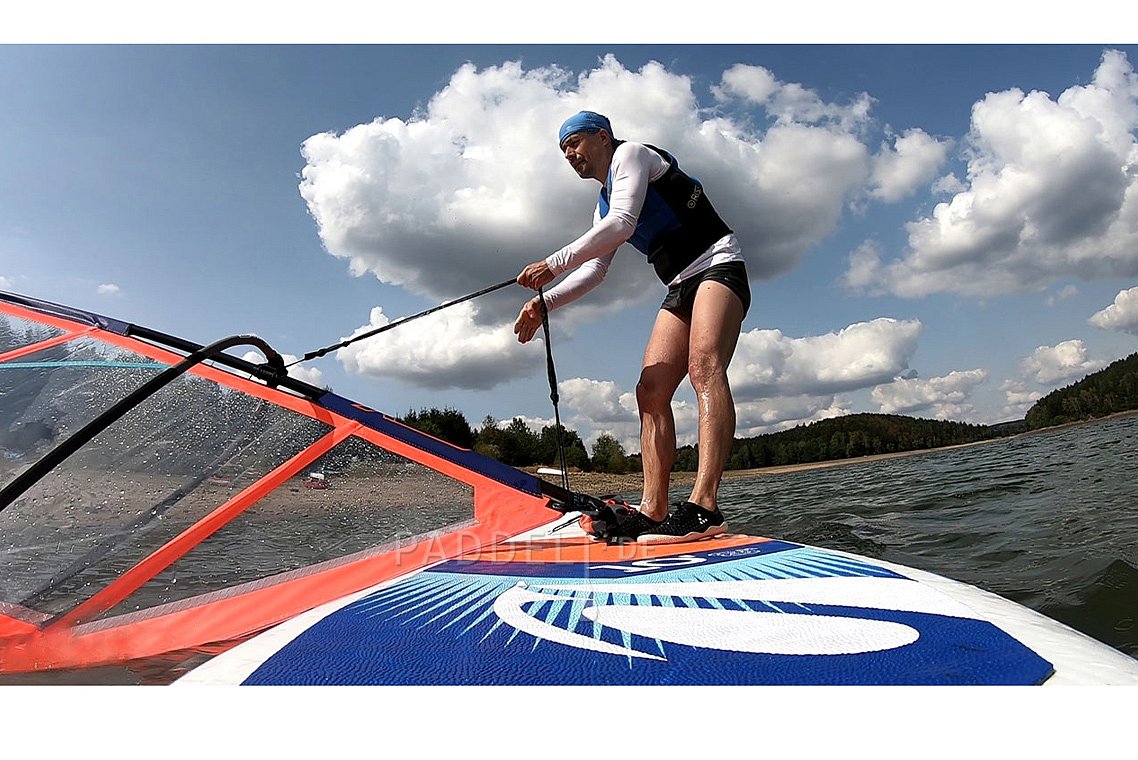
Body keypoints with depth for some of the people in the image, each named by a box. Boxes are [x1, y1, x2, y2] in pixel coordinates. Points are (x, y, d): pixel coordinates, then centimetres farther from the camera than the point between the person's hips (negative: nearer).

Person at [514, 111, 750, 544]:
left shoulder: (631, 154, 1)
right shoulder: (604, 206, 25)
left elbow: (623, 224, -16)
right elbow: (594, 270, 18)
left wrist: (553, 264, -18)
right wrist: (545, 302, 3)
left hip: (717, 264, -9)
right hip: (679, 288, 9)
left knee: (704, 367, -30)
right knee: (650, 391, -6)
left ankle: (704, 507, -41)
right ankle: (653, 511, -9)